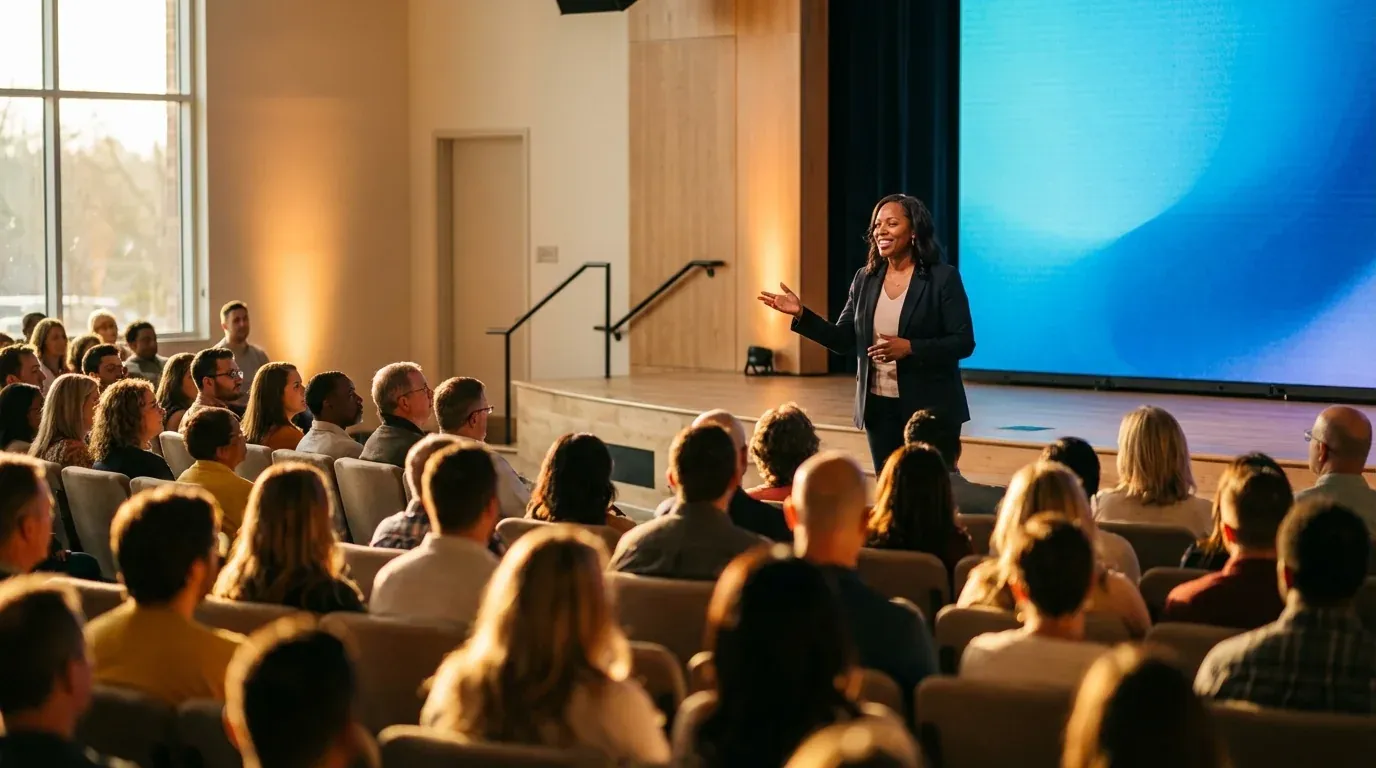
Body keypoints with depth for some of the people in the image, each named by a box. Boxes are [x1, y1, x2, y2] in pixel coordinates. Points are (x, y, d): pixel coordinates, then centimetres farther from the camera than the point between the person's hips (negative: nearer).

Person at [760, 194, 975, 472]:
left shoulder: (943, 278, -7)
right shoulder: (865, 278, 8)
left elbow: (963, 342, -10)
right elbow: (845, 340, 7)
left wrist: (910, 347, -22)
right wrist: (801, 314, -5)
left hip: (929, 407, -5)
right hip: (879, 406, 5)